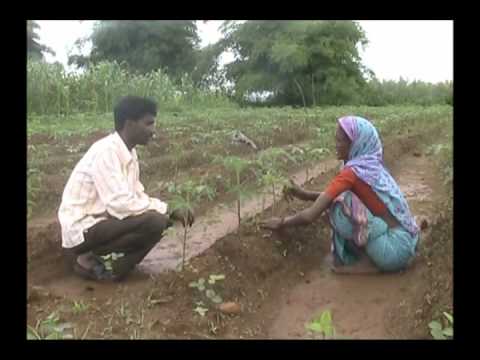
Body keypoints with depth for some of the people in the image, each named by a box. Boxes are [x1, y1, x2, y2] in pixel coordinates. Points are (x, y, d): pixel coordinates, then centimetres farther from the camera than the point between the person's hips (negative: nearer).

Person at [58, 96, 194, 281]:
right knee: (153, 221, -25)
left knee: (161, 218, 6)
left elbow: (136, 196, 9)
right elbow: (120, 204, -30)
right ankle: (88, 259, -8)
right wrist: (165, 209, -19)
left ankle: (108, 260, 5)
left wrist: (171, 212, -5)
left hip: (102, 219, 10)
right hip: (82, 229, -9)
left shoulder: (129, 152, 5)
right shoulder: (105, 151, -23)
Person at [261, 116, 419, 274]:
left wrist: (281, 222, 0)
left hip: (395, 247, -9)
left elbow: (310, 215, -17)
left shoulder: (352, 172, -17)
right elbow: (331, 195, 20)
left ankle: (368, 262, -3)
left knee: (339, 203, -16)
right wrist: (305, 194, 9)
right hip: (405, 242, 9)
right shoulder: (371, 165, 8)